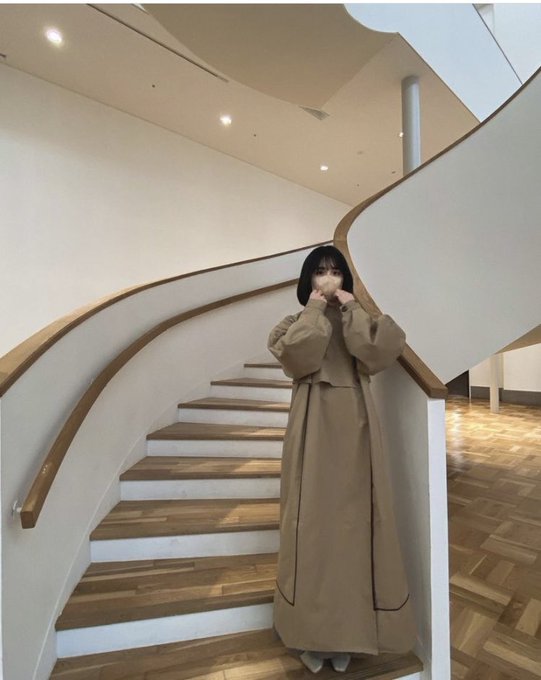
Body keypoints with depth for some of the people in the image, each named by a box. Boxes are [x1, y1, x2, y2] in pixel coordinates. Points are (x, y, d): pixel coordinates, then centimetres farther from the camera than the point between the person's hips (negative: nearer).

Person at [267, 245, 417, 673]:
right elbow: (295, 355, -15)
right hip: (313, 427, -1)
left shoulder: (359, 321, 12)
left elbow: (382, 351, -9)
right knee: (314, 520, 1)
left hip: (353, 425, 2)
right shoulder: (296, 322, 8)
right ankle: (313, 630, 17)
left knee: (352, 519, 5)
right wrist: (315, 310, -7)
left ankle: (349, 627, 22)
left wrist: (353, 309, -5)